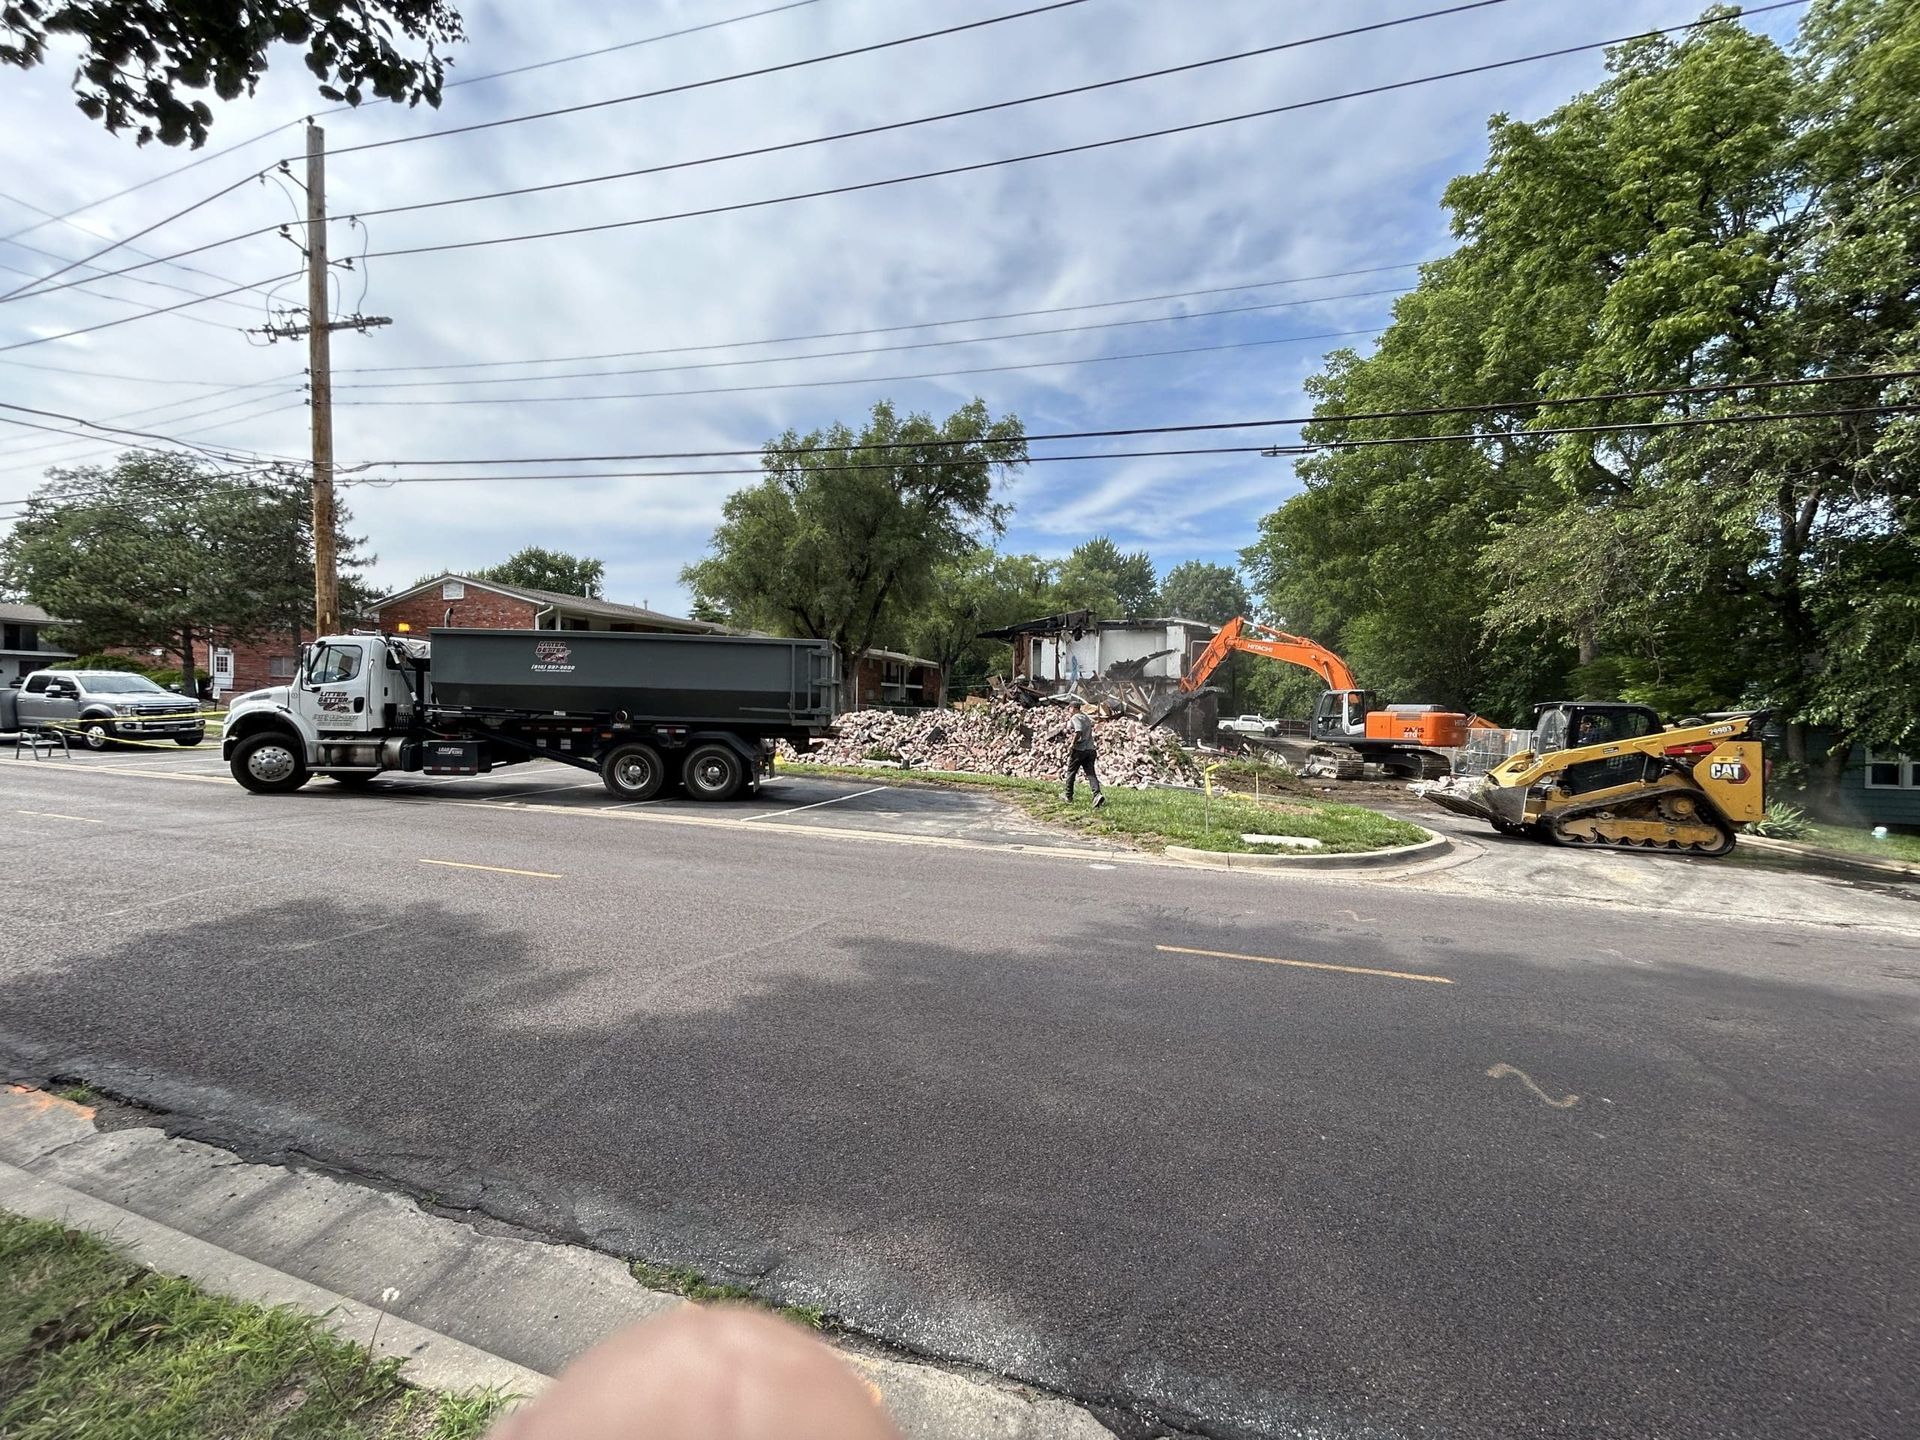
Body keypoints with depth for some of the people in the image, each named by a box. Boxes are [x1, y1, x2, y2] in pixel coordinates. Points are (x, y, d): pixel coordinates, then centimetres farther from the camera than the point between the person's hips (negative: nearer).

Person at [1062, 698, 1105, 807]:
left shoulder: (1075, 718, -9)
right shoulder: (1087, 717, 17)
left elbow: (1079, 731, -25)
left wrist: (1072, 744, -16)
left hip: (1078, 750, -7)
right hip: (1090, 749, 7)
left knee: (1071, 773, 10)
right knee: (1091, 773, -1)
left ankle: (1069, 797, 20)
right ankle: (1097, 794, -22)